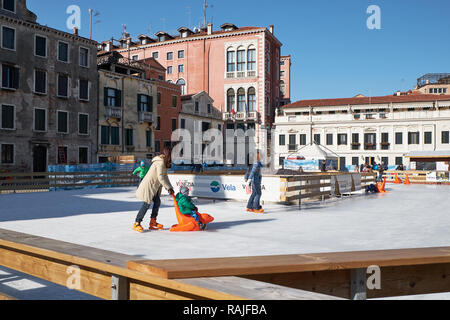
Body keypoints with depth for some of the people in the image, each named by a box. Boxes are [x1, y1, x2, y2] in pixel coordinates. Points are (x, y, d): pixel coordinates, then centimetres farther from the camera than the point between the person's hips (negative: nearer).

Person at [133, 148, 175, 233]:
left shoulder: (164, 163, 14)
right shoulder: (160, 162, -18)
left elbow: (165, 176, 14)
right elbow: (160, 177, -23)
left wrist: (170, 188, 5)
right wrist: (169, 188, -20)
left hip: (154, 187, 10)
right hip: (148, 185, -10)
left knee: (157, 202, 6)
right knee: (147, 204, -10)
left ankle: (153, 223, 16)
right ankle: (136, 224, -2)